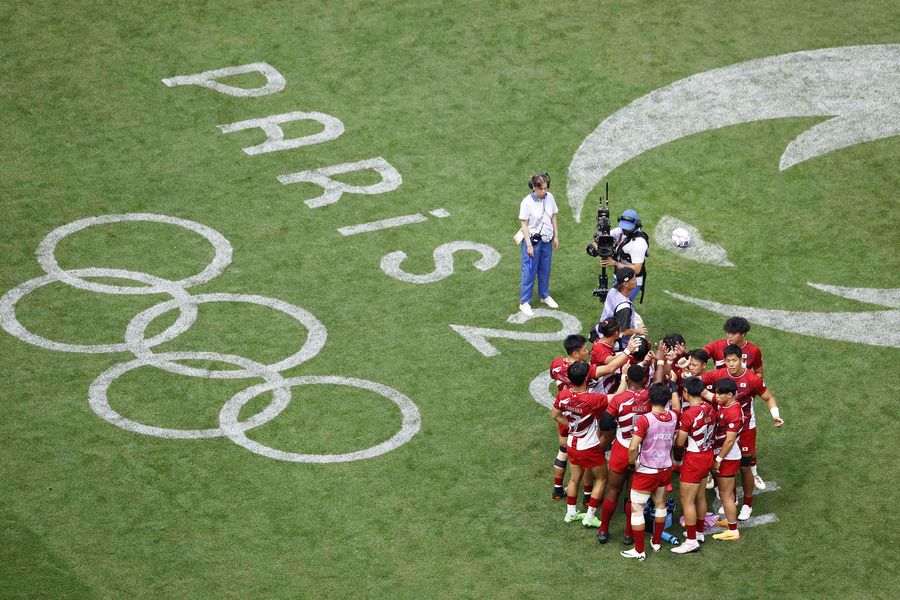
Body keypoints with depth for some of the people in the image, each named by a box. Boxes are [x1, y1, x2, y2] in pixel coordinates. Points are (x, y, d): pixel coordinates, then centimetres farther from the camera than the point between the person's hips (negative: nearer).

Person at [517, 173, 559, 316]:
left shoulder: (550, 198, -3)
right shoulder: (527, 202, -18)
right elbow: (523, 224, -14)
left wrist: (556, 236, 10)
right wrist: (529, 245, -16)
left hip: (547, 240, 5)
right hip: (533, 240, -5)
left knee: (545, 270, 18)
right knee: (529, 272, 0)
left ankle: (544, 295, 36)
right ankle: (524, 302, 8)